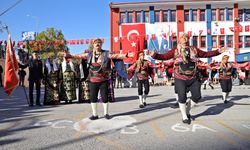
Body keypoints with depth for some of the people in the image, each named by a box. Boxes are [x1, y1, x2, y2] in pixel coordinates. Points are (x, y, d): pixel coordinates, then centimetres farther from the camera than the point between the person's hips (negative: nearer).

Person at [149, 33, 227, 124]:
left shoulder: (194, 50, 8)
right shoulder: (175, 50, -2)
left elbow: (206, 54, 14)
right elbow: (164, 56, -6)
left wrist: (218, 51, 8)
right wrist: (154, 55, -22)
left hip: (193, 78, 4)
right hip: (180, 78, -4)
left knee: (197, 96, 7)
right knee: (182, 97, -4)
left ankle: (187, 110, 32)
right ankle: (184, 117, 18)